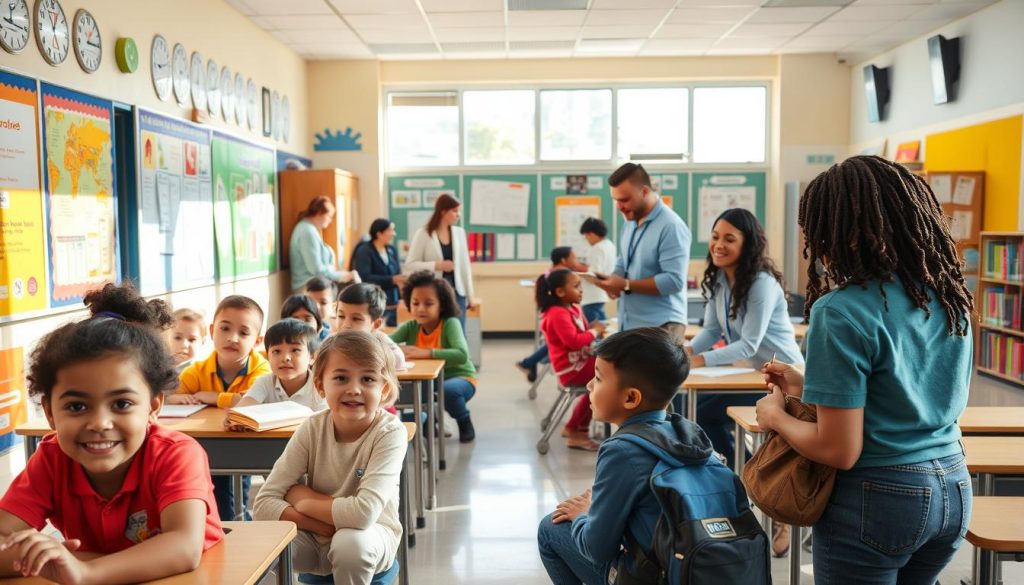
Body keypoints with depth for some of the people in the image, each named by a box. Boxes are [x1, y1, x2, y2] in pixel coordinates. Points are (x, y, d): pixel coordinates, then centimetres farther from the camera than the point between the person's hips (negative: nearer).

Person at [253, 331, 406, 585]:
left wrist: (303, 500, -19)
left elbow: (364, 513, -34)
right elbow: (264, 503, -14)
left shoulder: (390, 433, -23)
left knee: (350, 541, -34)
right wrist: (318, 524, -27)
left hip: (370, 536, -2)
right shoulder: (312, 429, -12)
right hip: (316, 539, 2)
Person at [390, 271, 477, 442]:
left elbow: (462, 355, -38)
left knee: (448, 390, -37)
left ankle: (465, 424, -3)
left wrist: (426, 353, -46)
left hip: (459, 378, -5)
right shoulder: (410, 327, -9)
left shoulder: (450, 323, -22)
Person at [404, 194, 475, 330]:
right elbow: (410, 265, -8)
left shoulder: (459, 233, 7)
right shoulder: (423, 234, -6)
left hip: (456, 291, 4)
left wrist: (469, 294, 10)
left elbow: (465, 265, 11)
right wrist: (437, 265, -18)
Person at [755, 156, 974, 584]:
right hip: (953, 488, 7)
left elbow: (839, 451, -21)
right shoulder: (950, 295, 1)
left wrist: (776, 417, -4)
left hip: (876, 499, -7)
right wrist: (809, 386, 15)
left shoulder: (843, 312, -22)